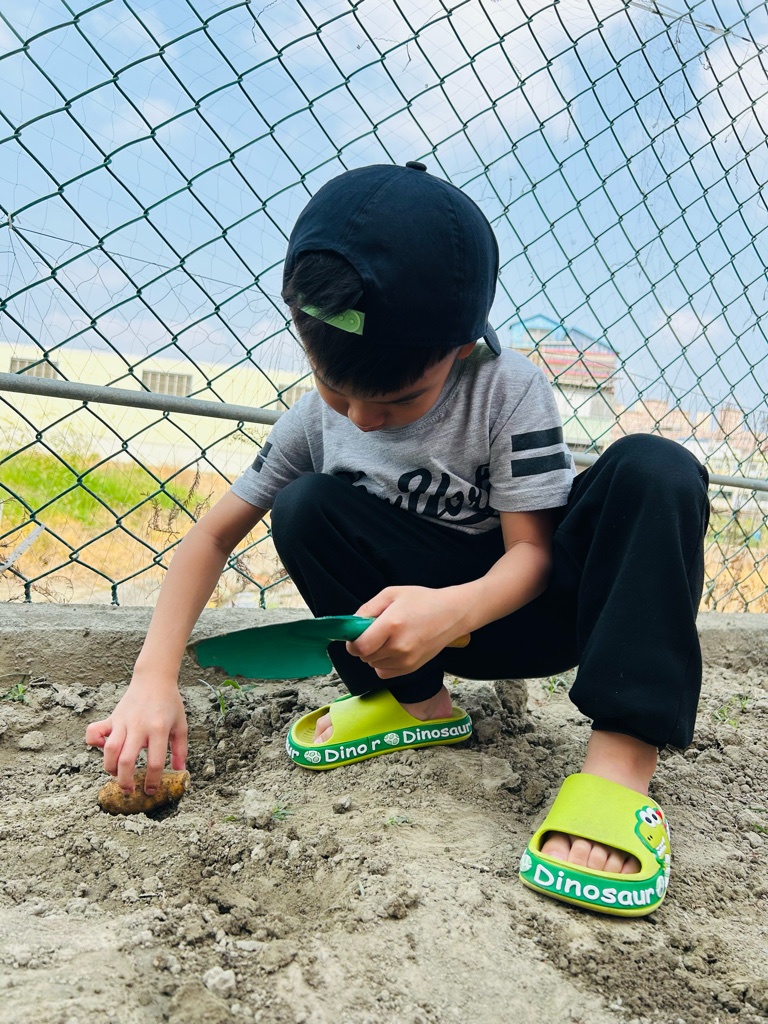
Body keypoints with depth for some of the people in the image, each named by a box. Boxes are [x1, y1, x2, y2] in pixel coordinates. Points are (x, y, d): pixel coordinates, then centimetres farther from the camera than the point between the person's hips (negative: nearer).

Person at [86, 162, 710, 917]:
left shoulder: (509, 389, -20)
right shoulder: (319, 416, -10)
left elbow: (532, 550, -20)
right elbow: (213, 536, -9)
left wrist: (454, 606, -43)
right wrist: (155, 677, -23)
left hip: (539, 602, -2)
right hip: (441, 619, 2)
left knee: (654, 471, -29)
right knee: (305, 508, -22)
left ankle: (621, 763, -39)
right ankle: (420, 702, -8)